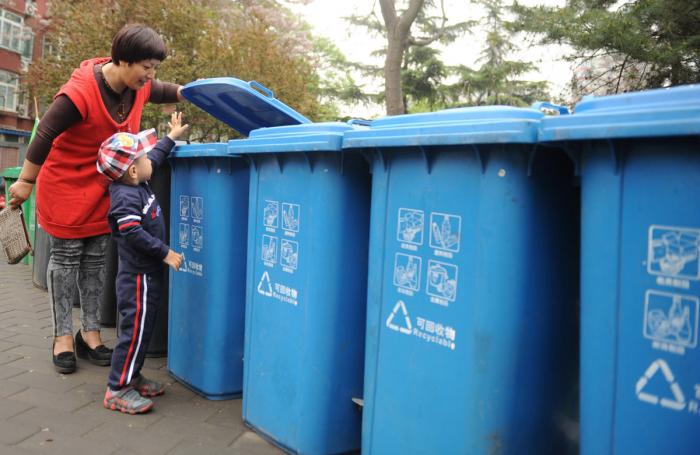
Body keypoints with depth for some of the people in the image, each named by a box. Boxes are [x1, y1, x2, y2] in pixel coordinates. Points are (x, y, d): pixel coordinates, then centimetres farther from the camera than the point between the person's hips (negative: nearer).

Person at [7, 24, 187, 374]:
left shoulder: (139, 86, -10)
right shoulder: (79, 94, -29)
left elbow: (166, 92, 13)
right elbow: (43, 137, -20)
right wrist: (26, 182, -11)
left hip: (104, 187, 6)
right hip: (66, 184, -6)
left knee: (95, 260, 9)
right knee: (65, 258, 3)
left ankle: (90, 332, 18)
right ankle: (62, 335, 15)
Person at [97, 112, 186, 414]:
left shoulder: (134, 185, 9)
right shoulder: (125, 197, -20)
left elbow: (155, 159, 26)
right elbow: (133, 233, -27)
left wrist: (171, 137, 33)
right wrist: (165, 253, -23)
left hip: (146, 274, 10)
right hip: (139, 275, -10)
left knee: (142, 327, 18)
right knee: (135, 329, -5)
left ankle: (131, 377, 29)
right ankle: (118, 389, 3)